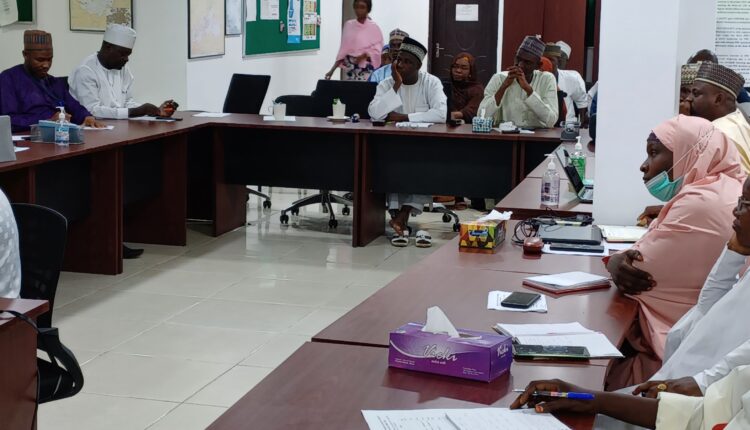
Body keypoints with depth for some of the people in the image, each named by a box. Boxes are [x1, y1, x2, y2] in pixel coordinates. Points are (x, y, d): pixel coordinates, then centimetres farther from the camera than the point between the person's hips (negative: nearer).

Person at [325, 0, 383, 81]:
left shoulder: (374, 27, 0)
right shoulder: (348, 25, 11)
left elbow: (377, 50, -4)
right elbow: (343, 49, 10)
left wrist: (363, 56, -23)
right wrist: (333, 69, 3)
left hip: (366, 68, -4)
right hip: (349, 68, 4)